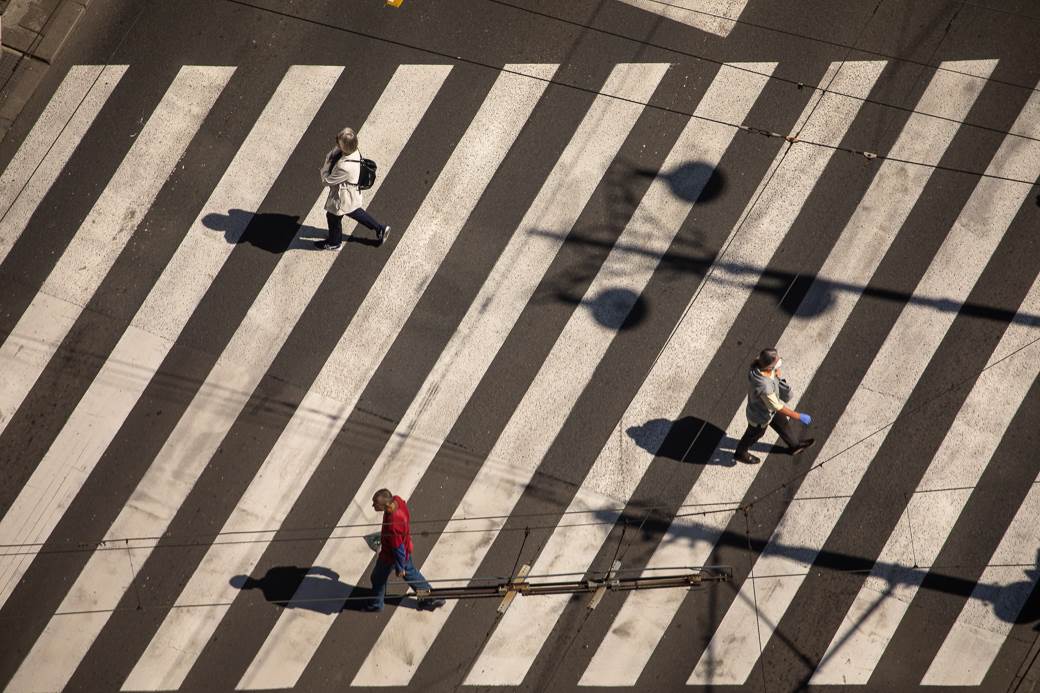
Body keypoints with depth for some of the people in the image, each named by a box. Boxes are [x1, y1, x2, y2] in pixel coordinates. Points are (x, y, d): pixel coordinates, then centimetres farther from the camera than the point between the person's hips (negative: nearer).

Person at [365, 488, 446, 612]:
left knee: (378, 578, 21)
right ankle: (431, 598, 46)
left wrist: (399, 568, -12)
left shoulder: (393, 524, -45)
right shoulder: (396, 500, -22)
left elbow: (398, 548, -29)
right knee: (410, 572, 30)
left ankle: (376, 604, 48)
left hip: (391, 555, -7)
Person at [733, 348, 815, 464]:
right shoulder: (765, 387, -48)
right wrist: (799, 417, -24)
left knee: (782, 423, 30)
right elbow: (778, 407, -32)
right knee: (754, 434, 25)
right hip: (761, 416, -6)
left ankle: (795, 444, 58)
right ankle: (740, 453, 55)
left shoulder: (759, 362, -27)